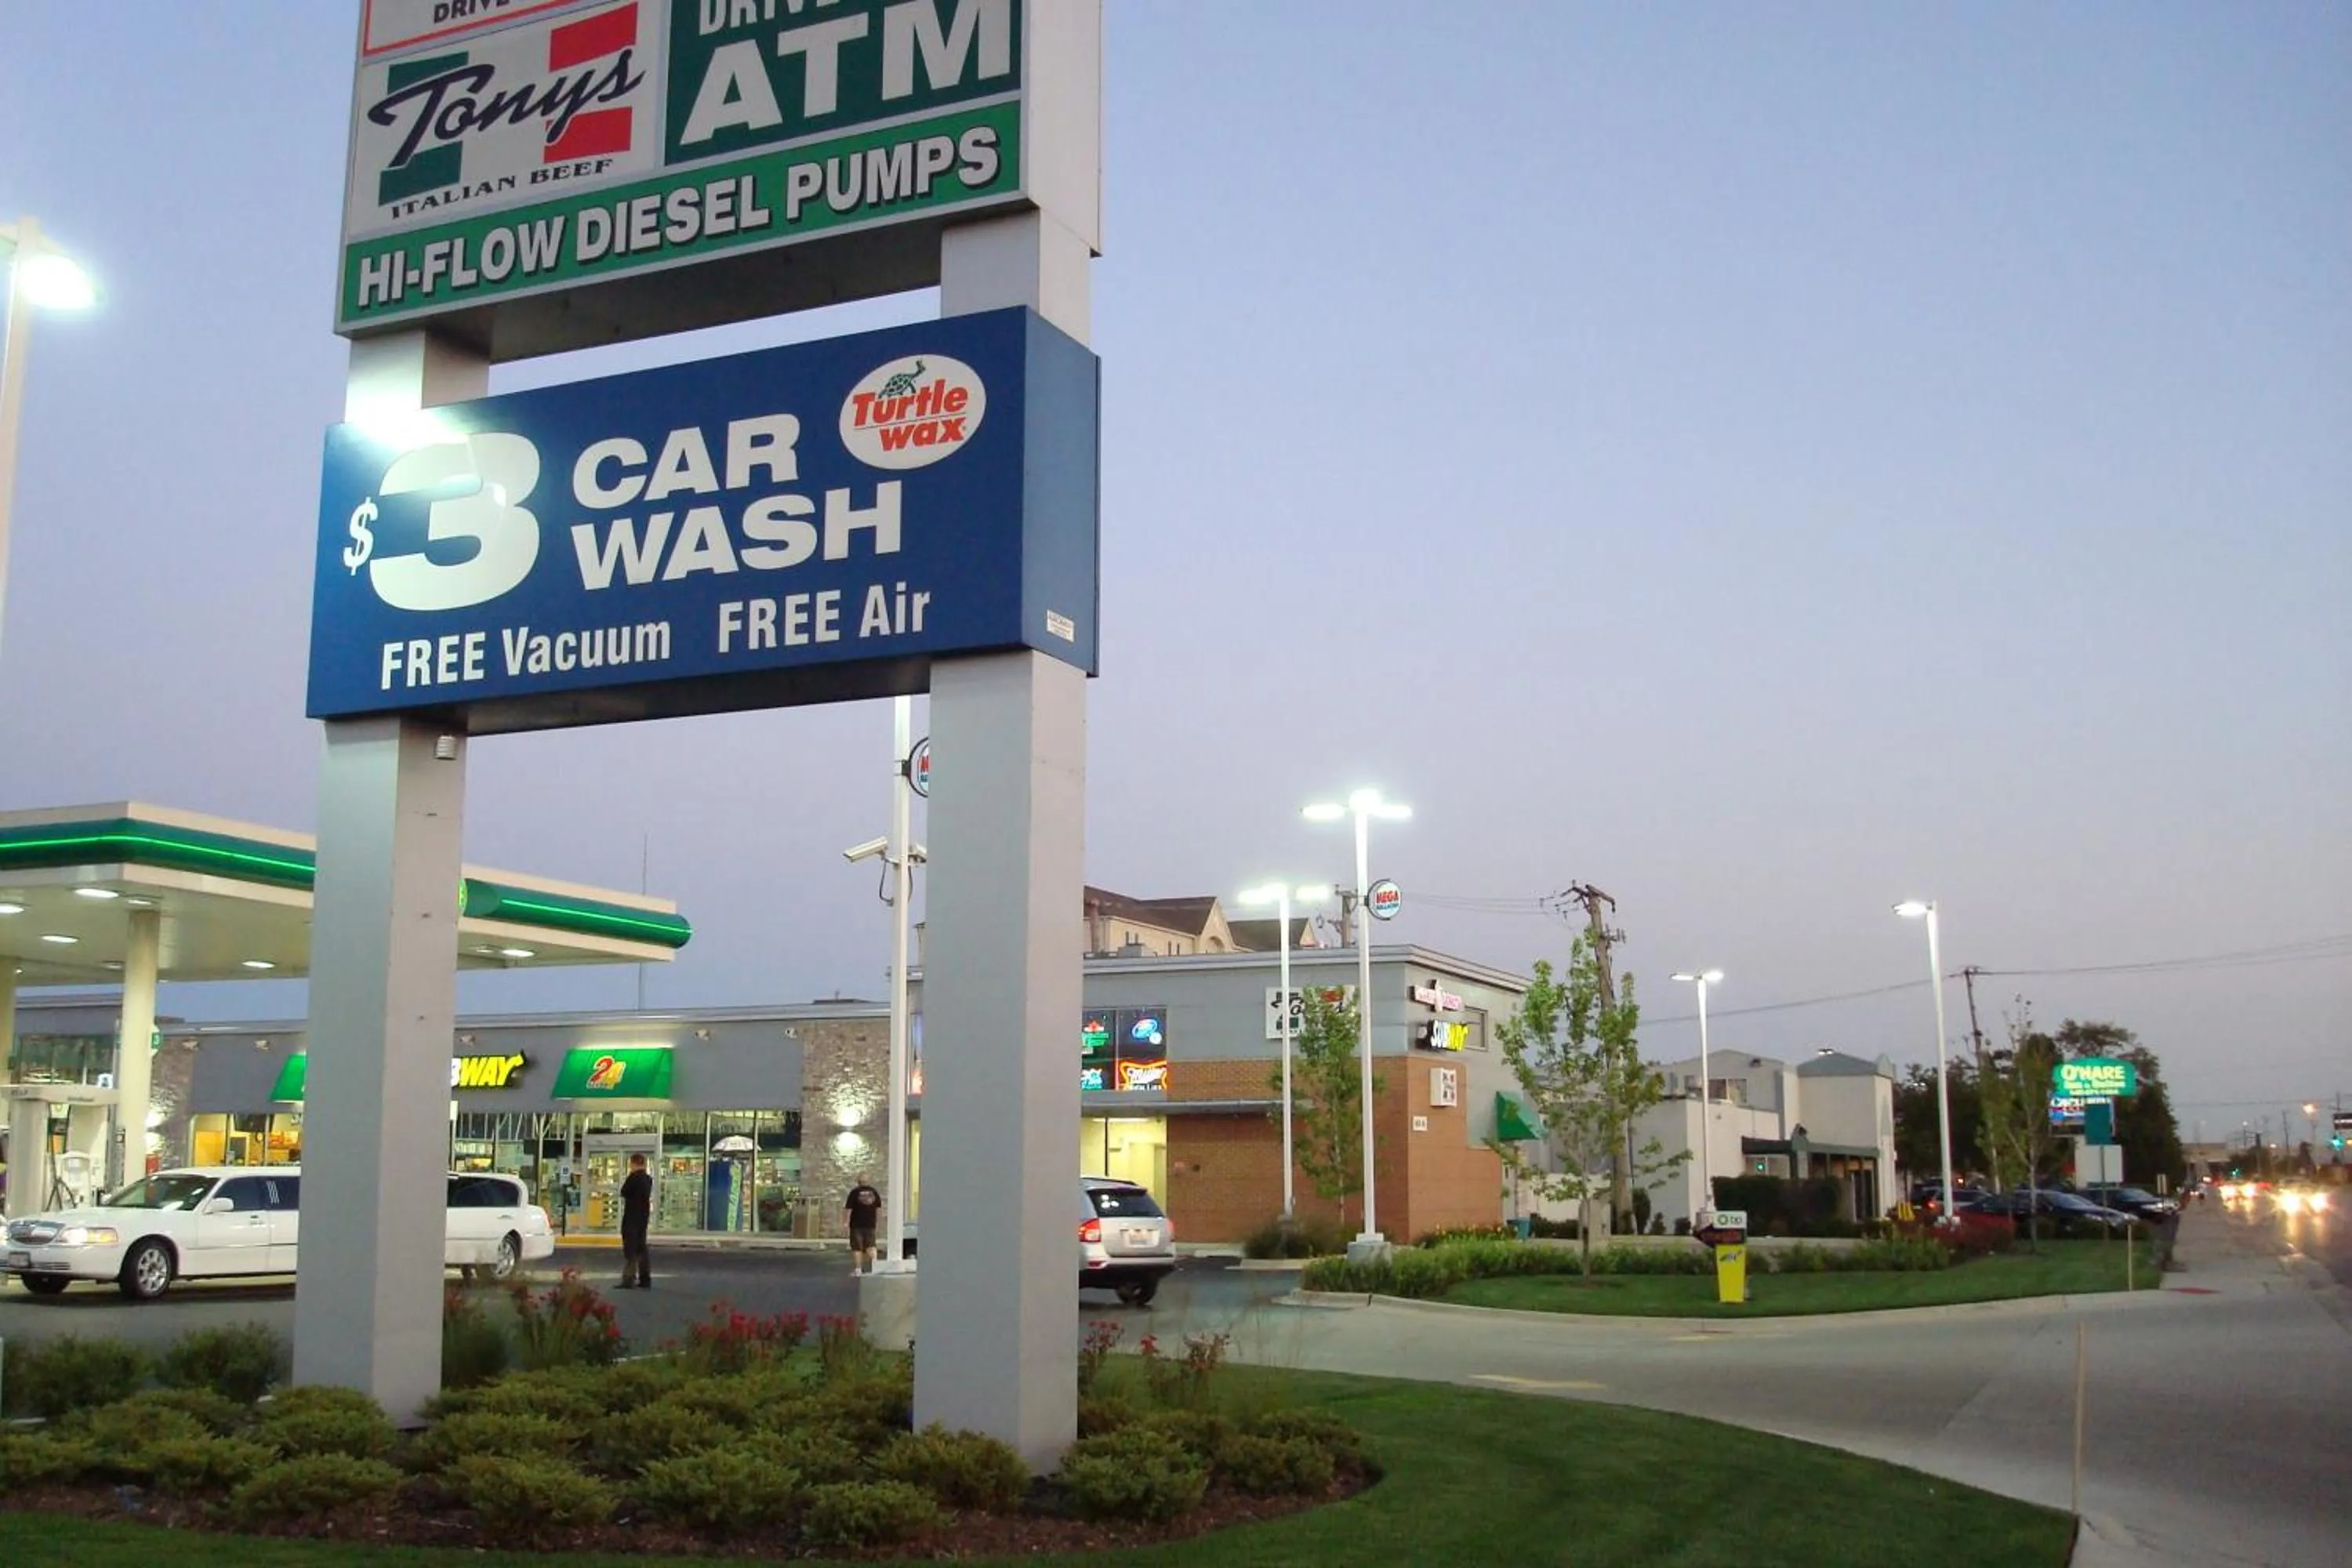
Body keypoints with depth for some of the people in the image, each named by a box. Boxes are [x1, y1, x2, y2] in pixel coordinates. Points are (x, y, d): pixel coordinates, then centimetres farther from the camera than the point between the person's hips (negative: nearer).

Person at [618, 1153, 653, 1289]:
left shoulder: (634, 1178, -16)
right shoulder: (648, 1178, 10)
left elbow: (623, 1193, -10)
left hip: (632, 1218, -8)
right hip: (644, 1216, 8)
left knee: (630, 1249, -6)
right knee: (641, 1248, 12)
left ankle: (629, 1280, -8)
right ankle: (645, 1279, 12)